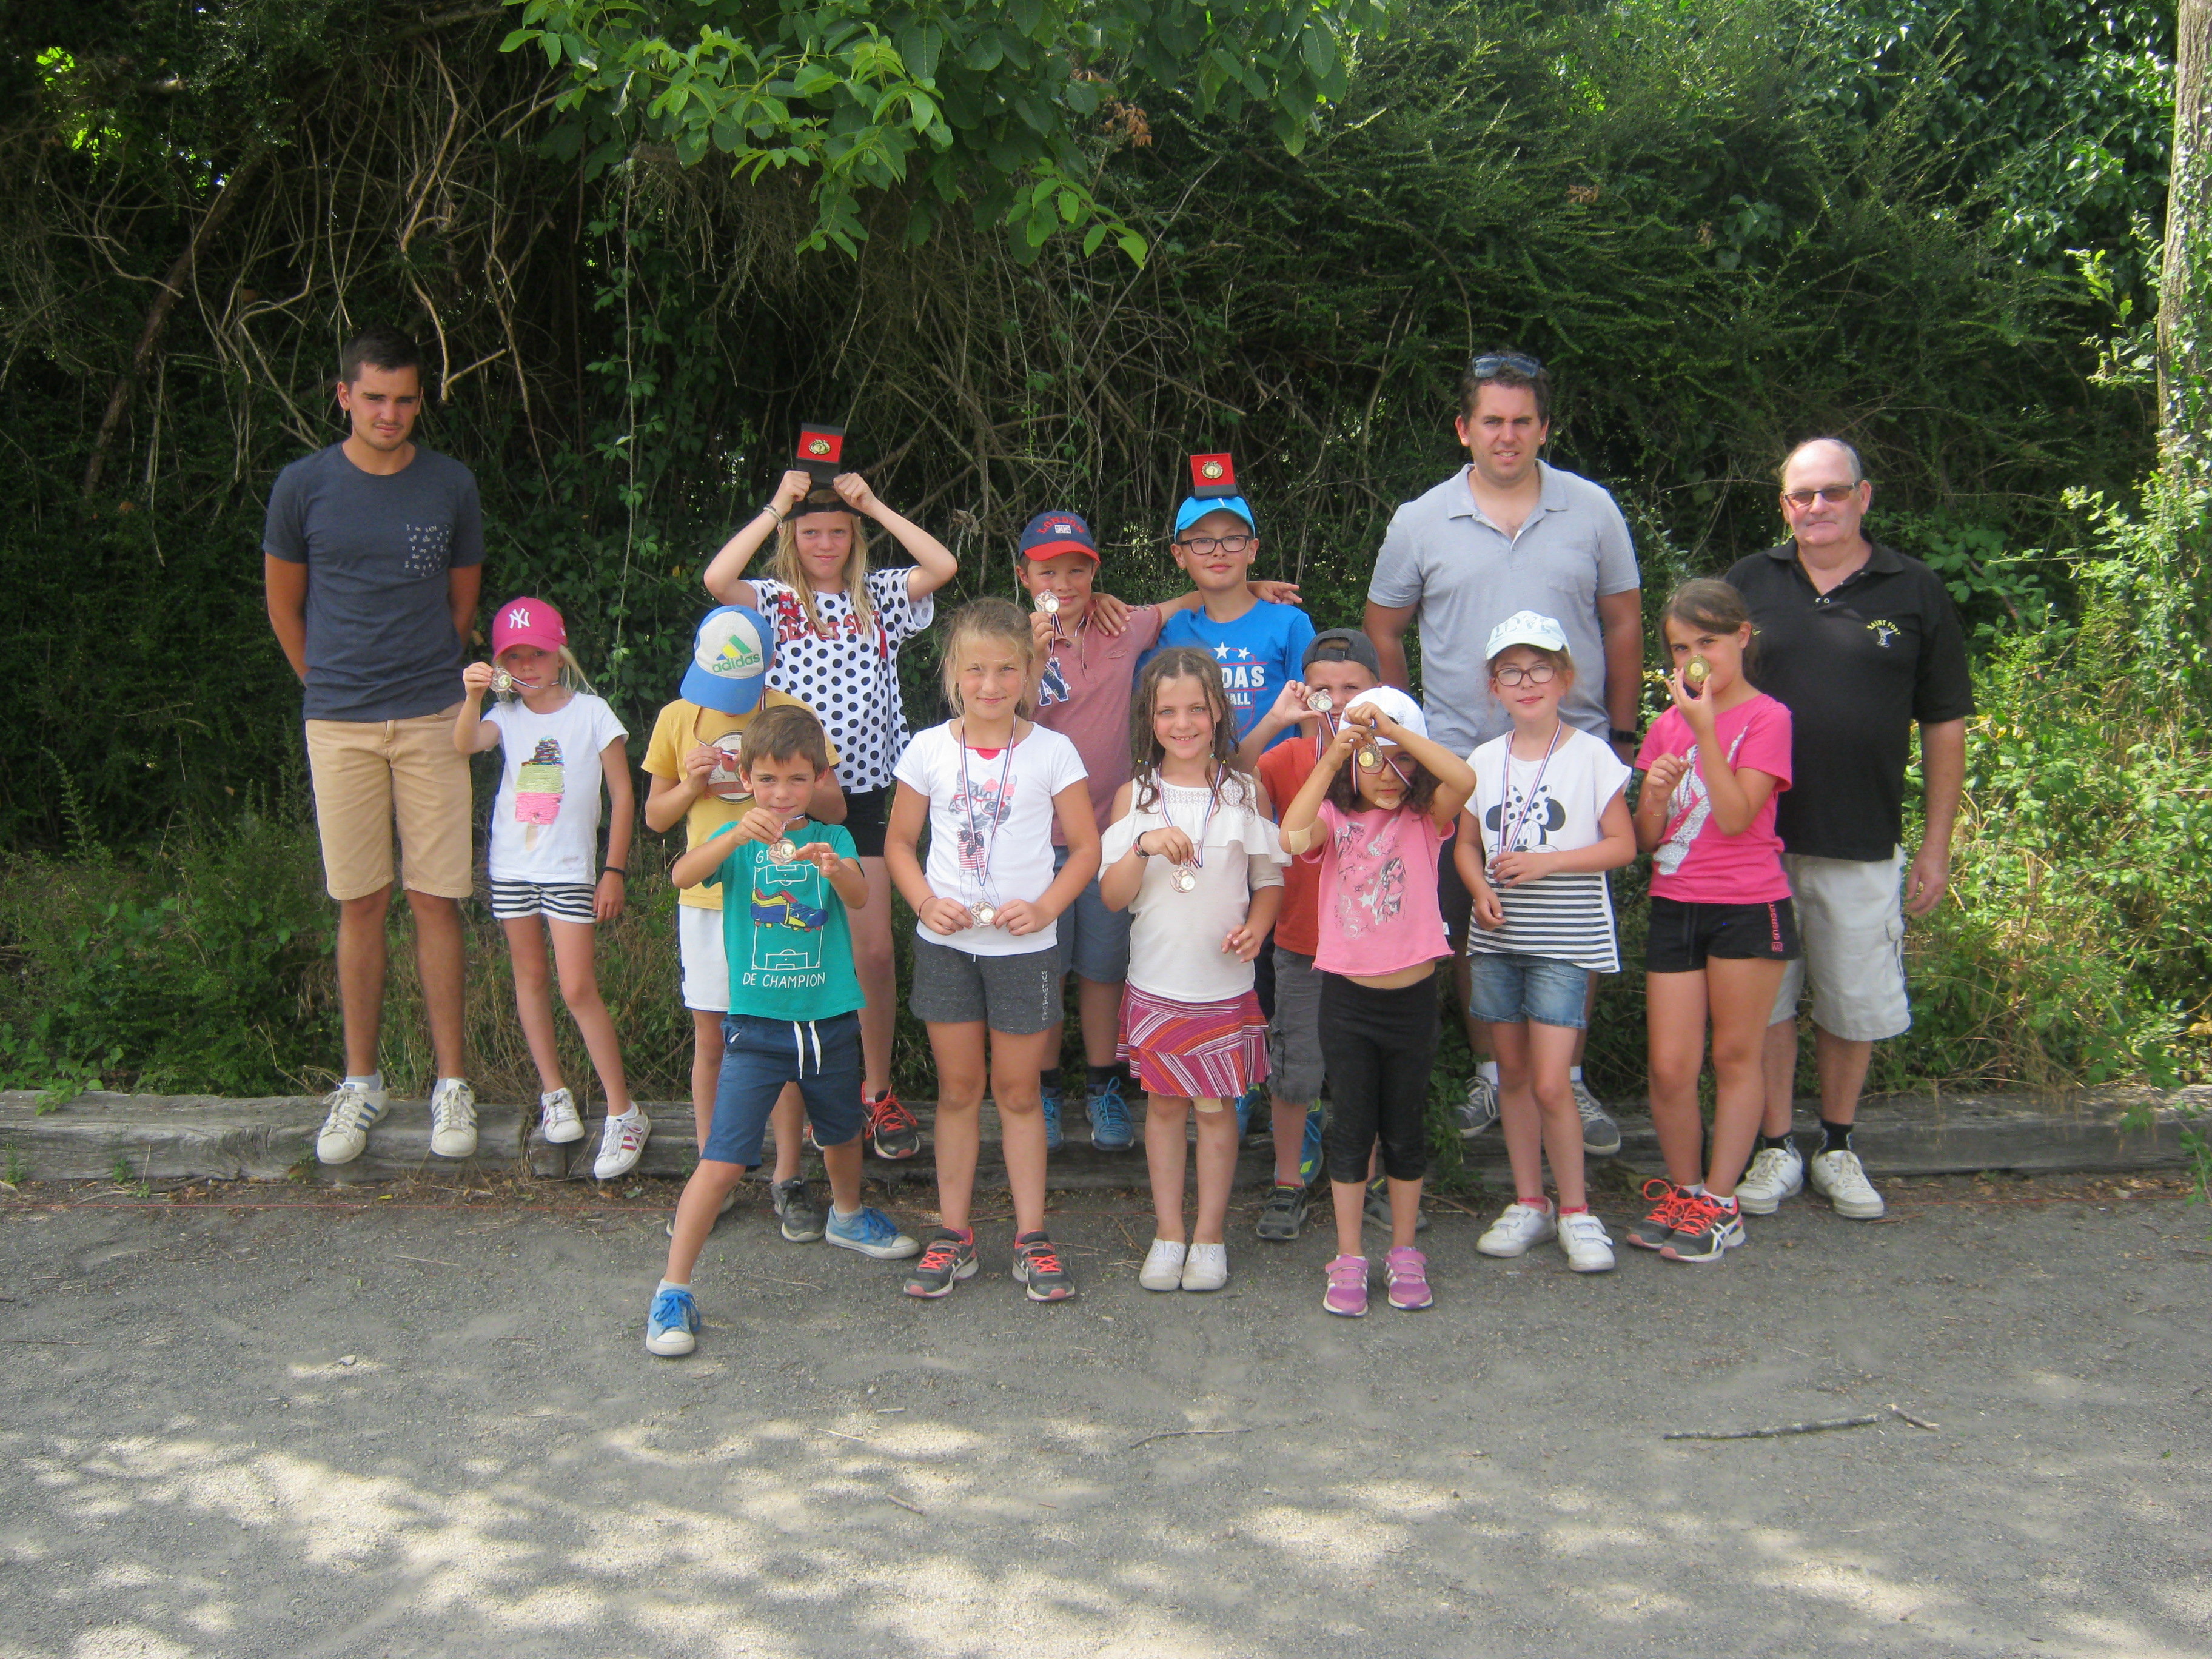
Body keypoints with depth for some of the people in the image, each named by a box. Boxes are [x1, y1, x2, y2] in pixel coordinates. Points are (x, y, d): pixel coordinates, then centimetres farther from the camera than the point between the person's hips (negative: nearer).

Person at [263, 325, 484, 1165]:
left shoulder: (451, 486, 3)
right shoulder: (304, 486, 2)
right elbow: (284, 605, 13)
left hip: (432, 718, 0)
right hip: (339, 722, 0)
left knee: (435, 901, 0)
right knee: (361, 905, 4)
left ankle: (451, 1082, 8)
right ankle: (361, 1082, 15)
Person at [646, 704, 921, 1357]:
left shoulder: (831, 839, 0)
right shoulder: (737, 841, -2)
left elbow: (860, 898, -19)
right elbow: (682, 875, -22)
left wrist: (836, 869, -42)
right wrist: (737, 837, -40)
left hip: (830, 1019, 3)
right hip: (755, 1025, -2)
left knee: (841, 1135, 24)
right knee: (722, 1161, -10)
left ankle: (847, 1216, 54)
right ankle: (672, 1290, 0)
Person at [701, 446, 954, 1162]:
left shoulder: (878, 598, 8)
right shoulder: (775, 601, 2)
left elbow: (943, 566, -8)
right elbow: (716, 578, -18)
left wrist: (873, 504, -6)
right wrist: (776, 504, -11)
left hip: (865, 795, 1)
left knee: (874, 949, 0)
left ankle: (878, 1091, 15)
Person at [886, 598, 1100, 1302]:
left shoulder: (1051, 751, -3)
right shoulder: (929, 750, 0)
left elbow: (1086, 847, 0)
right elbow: (899, 842, 7)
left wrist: (1044, 907, -15)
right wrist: (925, 901, -10)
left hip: (1024, 946, -1)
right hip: (946, 944, 1)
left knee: (1018, 1091, 6)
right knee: (958, 1088, 9)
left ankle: (1031, 1237, 15)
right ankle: (953, 1233, 18)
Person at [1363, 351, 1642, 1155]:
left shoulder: (1592, 510, 3)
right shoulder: (1421, 522, 3)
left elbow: (1623, 625, 8)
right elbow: (1383, 630, 12)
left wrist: (1622, 732, 5)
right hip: (1461, 758, 0)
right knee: (1472, 928, 7)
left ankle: (1570, 1080, 17)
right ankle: (1490, 1073, 22)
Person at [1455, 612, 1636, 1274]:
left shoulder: (1591, 757, -5)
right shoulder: (1484, 761, 7)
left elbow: (1622, 846, -5)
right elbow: (1466, 843, 15)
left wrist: (1547, 862, -16)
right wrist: (1480, 889, -5)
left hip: (1564, 942, -4)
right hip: (1497, 939, 4)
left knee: (1551, 1083, -9)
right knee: (1513, 1075, 11)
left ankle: (1575, 1210, 6)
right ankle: (1528, 1203, 23)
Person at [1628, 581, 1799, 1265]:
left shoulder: (1766, 718, -5)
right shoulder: (1667, 725, 10)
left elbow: (1735, 817, -17)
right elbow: (1647, 840, 10)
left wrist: (1705, 729, -19)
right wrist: (1654, 794, -11)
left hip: (1747, 907, -4)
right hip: (1674, 907, 4)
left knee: (1735, 1057, 5)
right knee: (1670, 1068, 2)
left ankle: (1720, 1204, 14)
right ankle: (1683, 1190, 20)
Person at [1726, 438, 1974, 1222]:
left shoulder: (1915, 592, 3)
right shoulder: (1748, 584, 5)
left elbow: (1945, 725, 6)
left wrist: (1936, 845, 3)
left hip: (1864, 845, 0)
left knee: (1855, 1004, 8)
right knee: (1764, 997, 7)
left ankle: (1838, 1147, 28)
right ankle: (1777, 1149, 21)